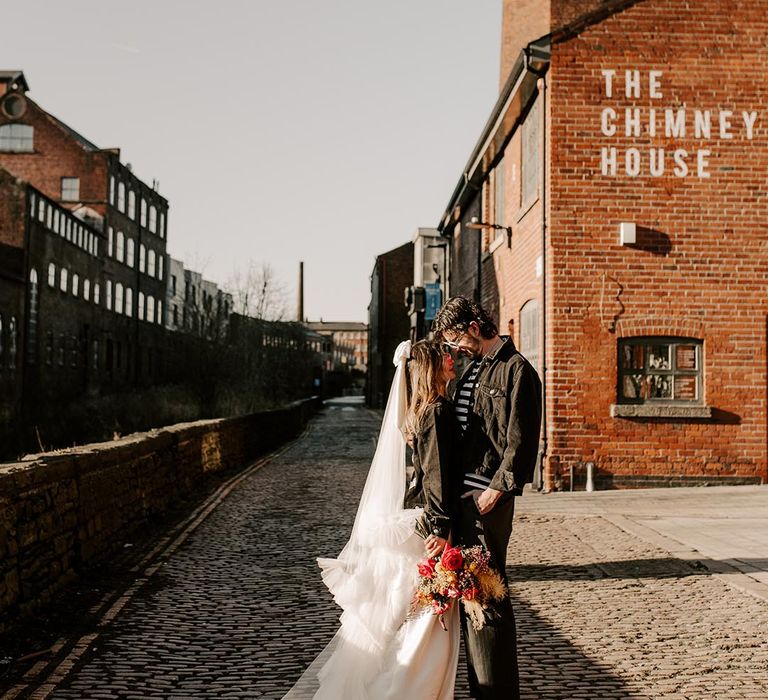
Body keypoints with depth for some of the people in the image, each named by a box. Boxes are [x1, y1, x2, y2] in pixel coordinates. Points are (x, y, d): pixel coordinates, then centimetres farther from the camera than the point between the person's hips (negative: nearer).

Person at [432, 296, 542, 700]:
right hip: (462, 494, 9)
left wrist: (498, 489, -16)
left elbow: (520, 440, -14)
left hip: (487, 498, -9)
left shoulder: (516, 370, -8)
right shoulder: (473, 370, 18)